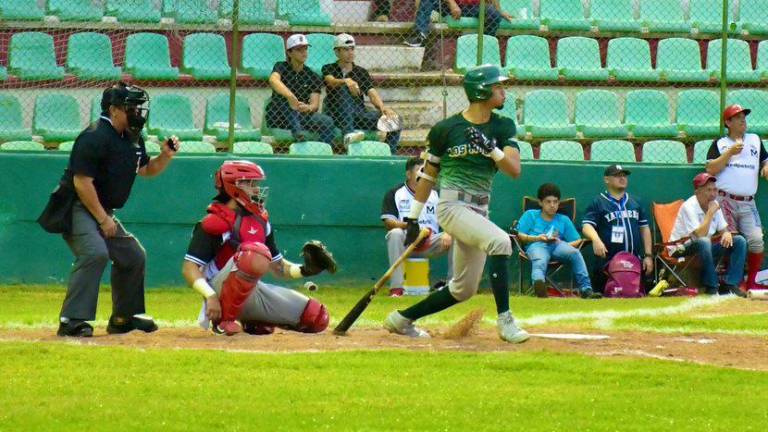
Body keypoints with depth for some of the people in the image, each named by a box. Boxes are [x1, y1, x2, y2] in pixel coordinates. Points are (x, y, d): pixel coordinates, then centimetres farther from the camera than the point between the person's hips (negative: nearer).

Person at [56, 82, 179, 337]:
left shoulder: (132, 139, 8)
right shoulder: (95, 138, -21)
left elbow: (146, 170, 23)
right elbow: (82, 182, -24)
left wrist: (166, 156, 2)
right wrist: (103, 219, -21)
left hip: (102, 211, 10)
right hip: (77, 208, -10)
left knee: (133, 256, 14)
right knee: (95, 253, -29)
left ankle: (124, 317, 29)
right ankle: (71, 321, -30)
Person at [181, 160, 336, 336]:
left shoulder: (261, 220, 14)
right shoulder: (215, 222, -9)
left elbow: (278, 267, 21)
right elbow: (189, 268, -15)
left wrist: (304, 270, 1)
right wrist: (210, 296, -29)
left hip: (254, 292, 8)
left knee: (318, 318, 1)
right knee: (256, 252, -36)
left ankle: (251, 323, 16)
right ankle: (223, 320, -23)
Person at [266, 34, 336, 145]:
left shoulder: (312, 76, 9)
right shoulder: (281, 67, 1)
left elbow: (315, 104, -5)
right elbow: (273, 80, -25)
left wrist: (309, 107, -32)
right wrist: (290, 96, -45)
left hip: (303, 117, 3)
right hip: (277, 118, -3)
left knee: (327, 122, -24)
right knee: (287, 101, -34)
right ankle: (297, 132, -54)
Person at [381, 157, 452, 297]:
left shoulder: (436, 195, 14)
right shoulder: (394, 194, 5)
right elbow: (388, 222, -6)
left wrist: (447, 234, -19)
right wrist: (406, 225, -27)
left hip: (430, 242, 2)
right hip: (405, 242, -2)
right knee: (395, 233, -35)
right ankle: (396, 287, -37)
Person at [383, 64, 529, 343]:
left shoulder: (503, 127, 6)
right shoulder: (446, 129, -4)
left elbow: (515, 171, -5)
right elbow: (428, 174, 6)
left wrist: (491, 149, -22)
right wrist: (413, 218, 8)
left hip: (479, 212, 6)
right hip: (452, 206, -6)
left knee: (464, 290, 11)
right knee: (500, 241, -30)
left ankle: (402, 319, 27)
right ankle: (505, 321, -29)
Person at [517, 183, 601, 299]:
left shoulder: (564, 220, 27)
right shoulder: (530, 215, 23)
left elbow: (577, 241, 18)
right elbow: (520, 235, 10)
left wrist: (561, 243, -4)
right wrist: (537, 238, -8)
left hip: (557, 246, 3)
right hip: (536, 245, -3)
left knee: (574, 252, -31)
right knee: (539, 261, -40)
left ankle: (585, 288, -38)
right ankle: (538, 282, -74)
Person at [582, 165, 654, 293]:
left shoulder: (635, 202, 17)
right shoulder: (598, 202, 2)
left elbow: (644, 228, 19)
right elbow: (586, 226, -10)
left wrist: (648, 256, 10)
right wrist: (596, 239, -32)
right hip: (607, 263, -4)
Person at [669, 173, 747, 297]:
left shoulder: (714, 204, 4)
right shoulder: (689, 207, -19)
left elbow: (723, 229, 11)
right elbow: (700, 235, -30)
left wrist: (727, 234, -14)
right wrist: (710, 212, -24)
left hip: (704, 250, 8)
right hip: (681, 250, -8)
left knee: (739, 241, -4)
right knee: (703, 242, -39)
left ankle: (730, 285, -12)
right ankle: (712, 286, -28)